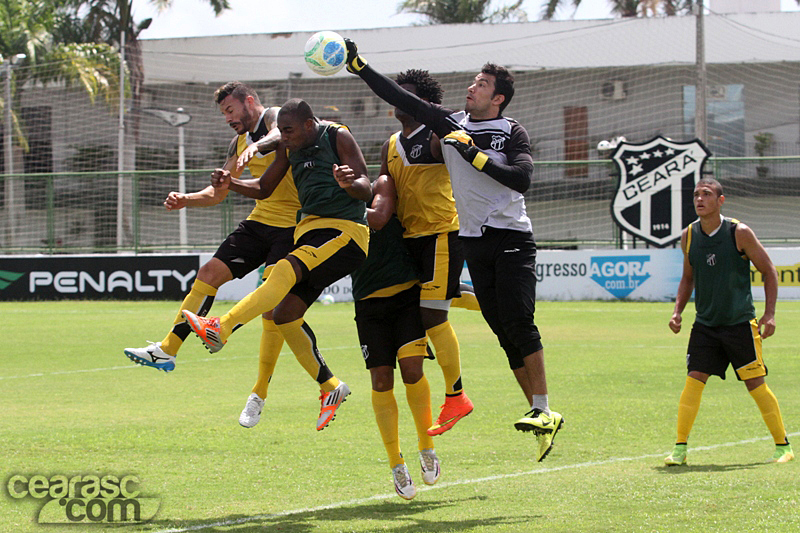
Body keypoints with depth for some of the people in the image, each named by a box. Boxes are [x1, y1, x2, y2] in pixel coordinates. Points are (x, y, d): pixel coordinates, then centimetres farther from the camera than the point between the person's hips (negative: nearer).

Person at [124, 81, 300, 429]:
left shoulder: (275, 116, -8)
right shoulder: (240, 142, 16)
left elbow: (279, 136, -35)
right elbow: (218, 193, 21)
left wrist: (257, 146, -56)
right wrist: (185, 201, 2)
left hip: (292, 227, -8)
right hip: (260, 221, 8)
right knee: (210, 274, -3)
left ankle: (259, 395, -4)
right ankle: (167, 350, 1)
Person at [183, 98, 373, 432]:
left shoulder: (338, 138, -8)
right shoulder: (289, 148, 13)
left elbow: (366, 192, -14)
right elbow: (263, 189, 21)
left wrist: (350, 183, -38)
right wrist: (231, 185, 1)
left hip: (345, 231, -9)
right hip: (311, 229, 9)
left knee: (287, 269, -31)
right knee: (285, 314, 0)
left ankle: (220, 329, -43)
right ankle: (330, 387, 13)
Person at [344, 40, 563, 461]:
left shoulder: (512, 133, -2)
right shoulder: (450, 123, 10)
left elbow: (522, 178, -18)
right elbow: (399, 98, 10)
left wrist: (475, 155, -20)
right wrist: (358, 65, 5)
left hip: (512, 240, -5)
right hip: (474, 242, 5)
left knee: (518, 322, -17)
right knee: (502, 330, 2)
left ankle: (543, 410, -15)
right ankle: (538, 413, 5)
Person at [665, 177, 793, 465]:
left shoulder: (739, 233, -10)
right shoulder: (688, 236, 1)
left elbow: (768, 271, -2)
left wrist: (769, 314, -9)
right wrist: (677, 311, 4)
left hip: (740, 323, -3)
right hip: (705, 324, 3)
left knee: (756, 384, 1)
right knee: (694, 380, -9)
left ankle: (782, 445, 15)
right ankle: (680, 449, -5)